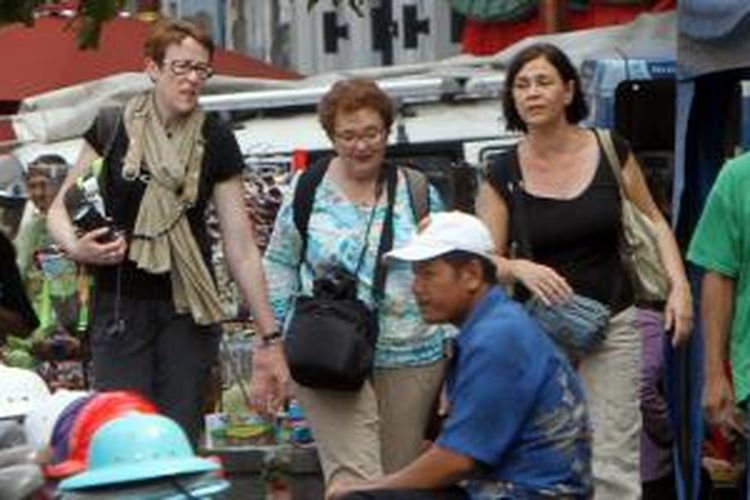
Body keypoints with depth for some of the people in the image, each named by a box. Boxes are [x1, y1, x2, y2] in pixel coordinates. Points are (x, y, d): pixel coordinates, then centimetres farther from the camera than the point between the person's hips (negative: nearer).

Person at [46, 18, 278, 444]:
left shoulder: (215, 142, 0)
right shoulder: (113, 127, -1)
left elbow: (241, 247, 1)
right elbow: (61, 208, 5)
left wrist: (269, 334, -1)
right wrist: (77, 246, -17)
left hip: (189, 307, 1)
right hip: (121, 305, -1)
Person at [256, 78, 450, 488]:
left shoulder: (419, 194, 7)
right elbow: (278, 270, 8)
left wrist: (452, 355, 7)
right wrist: (270, 346, 3)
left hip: (410, 361, 2)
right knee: (355, 480, -14)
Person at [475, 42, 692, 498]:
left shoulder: (611, 152, 0)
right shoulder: (503, 175, -1)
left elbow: (653, 221, 11)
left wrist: (679, 286, -2)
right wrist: (521, 268, -22)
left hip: (612, 325, 0)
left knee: (611, 463, -5)